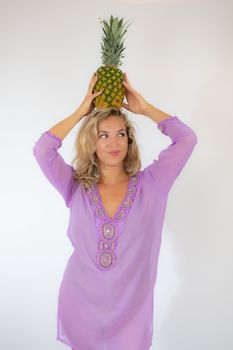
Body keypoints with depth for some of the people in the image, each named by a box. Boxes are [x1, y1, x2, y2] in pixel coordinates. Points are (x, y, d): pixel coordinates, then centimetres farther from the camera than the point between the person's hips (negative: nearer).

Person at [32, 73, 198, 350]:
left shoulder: (150, 185, -5)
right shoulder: (76, 187, -3)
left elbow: (186, 139, -10)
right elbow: (42, 150, -14)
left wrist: (143, 107, -5)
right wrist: (81, 111, -8)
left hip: (131, 307, -1)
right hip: (80, 304, 1)